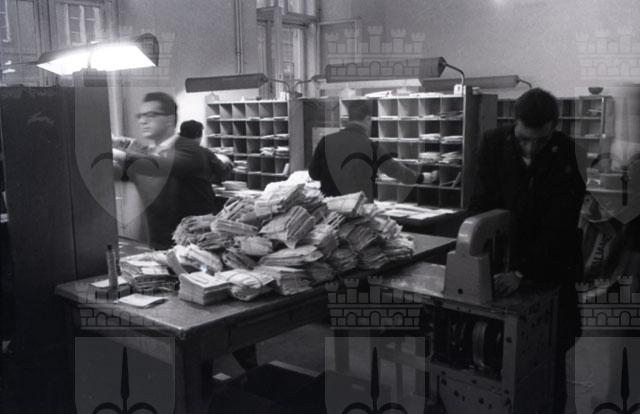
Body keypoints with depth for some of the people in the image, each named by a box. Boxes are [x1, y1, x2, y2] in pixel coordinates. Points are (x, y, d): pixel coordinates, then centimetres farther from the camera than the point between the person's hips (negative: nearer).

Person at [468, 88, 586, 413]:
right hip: (504, 264, 2)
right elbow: (481, 204, -5)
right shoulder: (494, 144, -9)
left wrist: (522, 273, -24)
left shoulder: (570, 157, -16)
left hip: (551, 270, -2)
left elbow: (558, 227, -18)